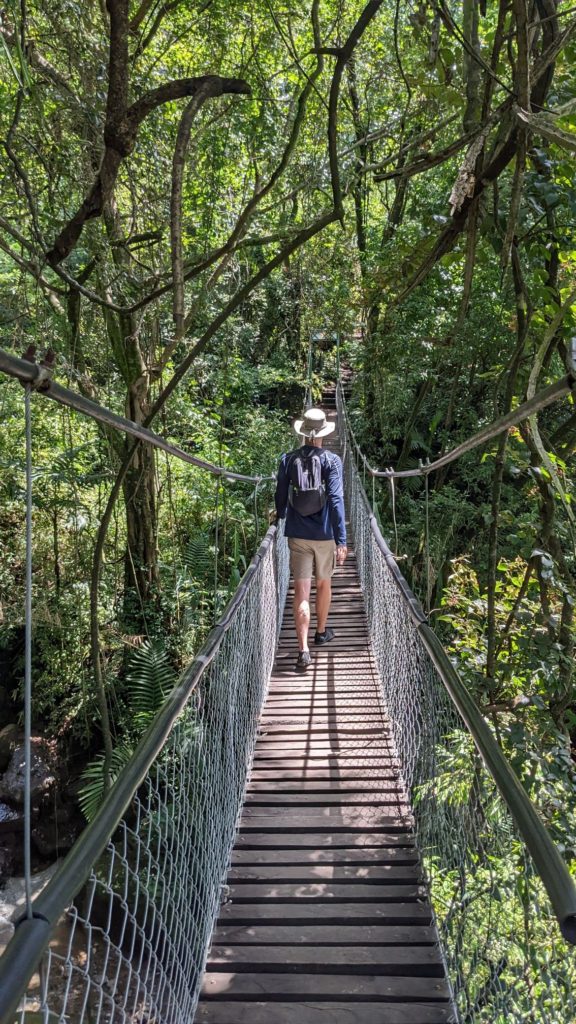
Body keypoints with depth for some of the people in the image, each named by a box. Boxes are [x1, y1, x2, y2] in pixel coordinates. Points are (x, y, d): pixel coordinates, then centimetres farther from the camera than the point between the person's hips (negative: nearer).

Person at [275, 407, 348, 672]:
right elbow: (336, 500, -14)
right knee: (324, 584, 20)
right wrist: (342, 540, -13)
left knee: (301, 590, 0)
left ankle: (303, 650, -9)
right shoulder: (331, 461, -7)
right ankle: (321, 632, 39)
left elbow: (280, 498, 6)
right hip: (325, 535, 0)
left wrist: (282, 518, 28)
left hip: (297, 535, 1)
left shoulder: (288, 460, -2)